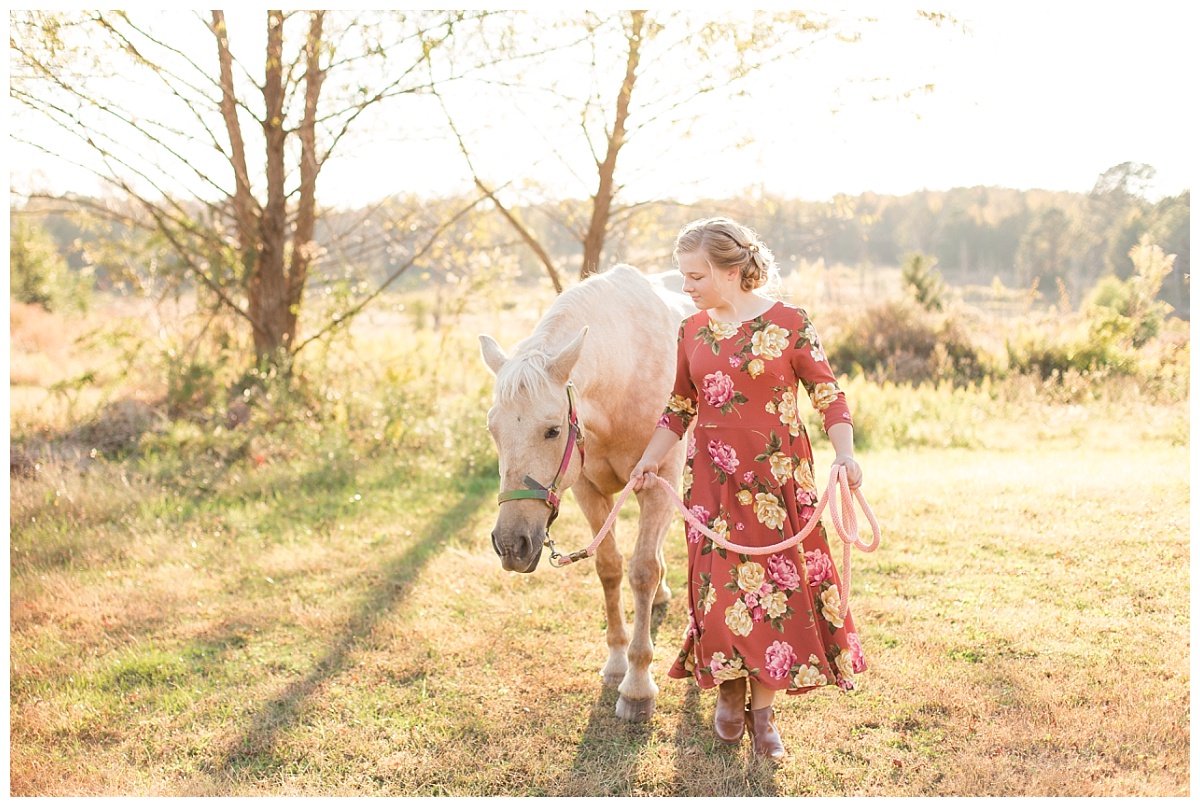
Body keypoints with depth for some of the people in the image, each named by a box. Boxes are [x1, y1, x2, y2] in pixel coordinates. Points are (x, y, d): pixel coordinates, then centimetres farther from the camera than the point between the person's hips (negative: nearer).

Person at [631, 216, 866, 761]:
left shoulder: (788, 324, -7)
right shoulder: (691, 332, 5)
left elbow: (829, 396, -5)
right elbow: (679, 408, 13)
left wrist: (845, 453, -19)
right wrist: (649, 461, 1)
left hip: (778, 480, -3)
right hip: (712, 482, 3)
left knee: (777, 588, 1)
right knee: (720, 591, 3)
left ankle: (763, 710, 15)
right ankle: (729, 691, 26)